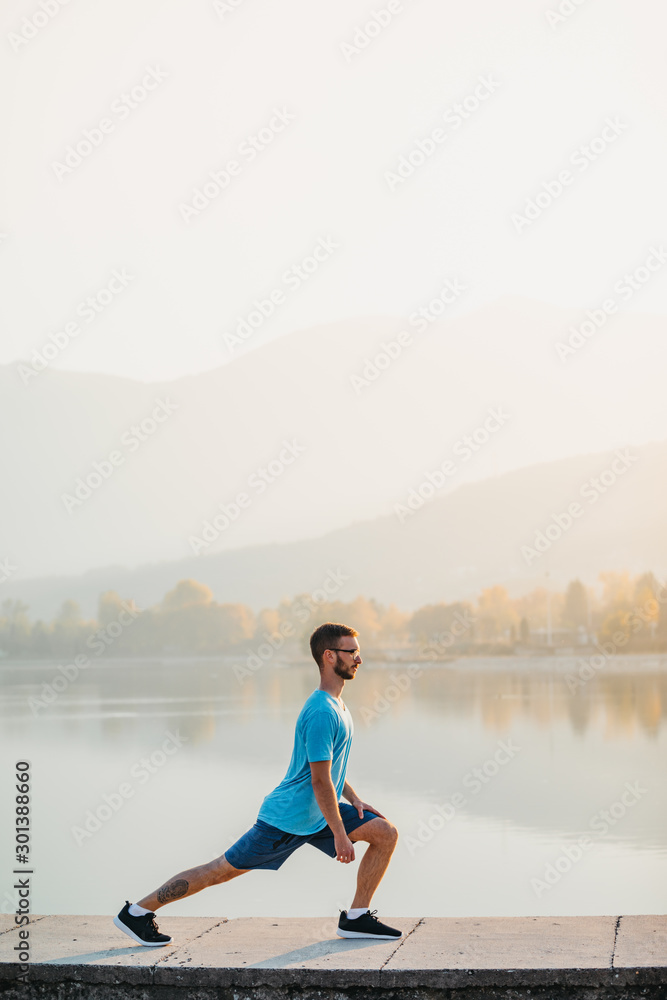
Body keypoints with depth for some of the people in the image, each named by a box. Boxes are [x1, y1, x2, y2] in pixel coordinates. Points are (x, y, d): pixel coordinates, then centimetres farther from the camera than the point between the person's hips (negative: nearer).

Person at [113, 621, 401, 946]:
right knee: (221, 871, -3)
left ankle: (356, 918, 7)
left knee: (386, 833, 2)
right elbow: (320, 781, -24)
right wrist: (340, 834, -21)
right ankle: (136, 912, 8)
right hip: (287, 819, -9)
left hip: (317, 815, 9)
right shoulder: (322, 713, -23)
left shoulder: (337, 705, 9)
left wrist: (354, 799, 12)